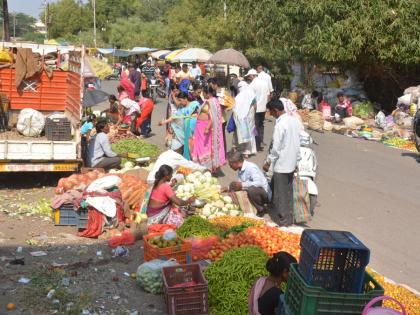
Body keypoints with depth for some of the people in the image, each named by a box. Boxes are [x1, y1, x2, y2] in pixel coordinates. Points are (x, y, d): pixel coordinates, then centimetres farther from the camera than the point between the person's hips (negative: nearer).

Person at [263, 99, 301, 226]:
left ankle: (283, 220, 16)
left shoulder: (280, 125, -22)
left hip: (281, 164, -8)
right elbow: (298, 141, 9)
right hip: (292, 162, 8)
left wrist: (268, 162, -8)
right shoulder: (295, 120, 3)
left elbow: (276, 148, -20)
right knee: (288, 191, 19)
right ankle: (288, 216, 31)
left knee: (281, 193, 6)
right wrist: (296, 160, 17)